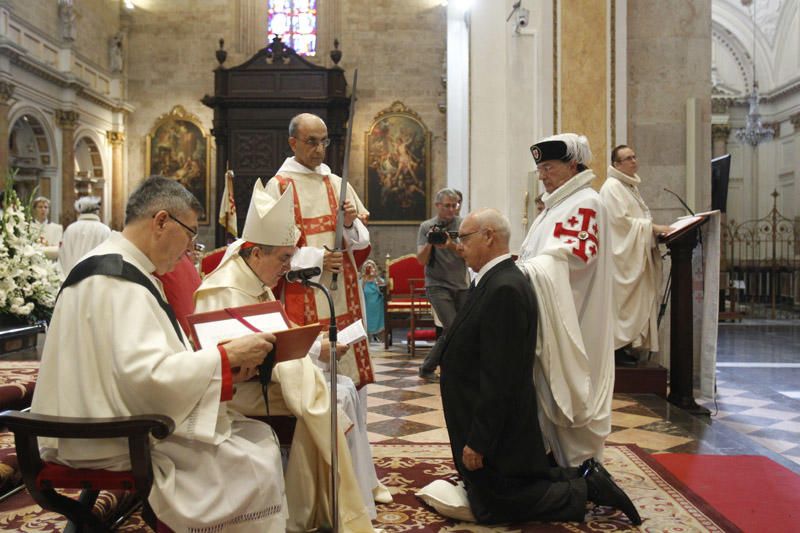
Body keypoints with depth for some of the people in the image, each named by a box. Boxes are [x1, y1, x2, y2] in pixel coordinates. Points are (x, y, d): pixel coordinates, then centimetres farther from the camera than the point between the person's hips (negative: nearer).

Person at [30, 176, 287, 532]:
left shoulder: (110, 266, 14)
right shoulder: (120, 278, -20)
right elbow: (145, 374, -29)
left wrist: (219, 366, 4)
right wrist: (226, 356, -19)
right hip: (117, 448, -10)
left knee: (256, 436, 8)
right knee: (254, 468, -12)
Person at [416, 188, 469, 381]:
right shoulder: (426, 227, 1)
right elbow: (421, 260, -4)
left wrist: (451, 245, -24)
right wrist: (429, 243, -21)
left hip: (461, 285, 3)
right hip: (437, 285, -3)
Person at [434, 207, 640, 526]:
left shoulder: (503, 289, -25)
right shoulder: (496, 281, 6)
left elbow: (498, 377, -27)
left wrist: (477, 441, -22)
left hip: (495, 426, -10)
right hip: (487, 420, 10)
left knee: (496, 509, 7)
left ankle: (585, 488, 11)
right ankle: (583, 478, 21)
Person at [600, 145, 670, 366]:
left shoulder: (631, 186, 19)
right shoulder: (612, 187, -11)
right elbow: (621, 219, -19)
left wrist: (654, 228, 9)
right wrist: (652, 227, -17)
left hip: (635, 254, 10)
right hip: (622, 255, -10)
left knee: (634, 302, 10)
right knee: (622, 301, -6)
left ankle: (624, 345, 17)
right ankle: (618, 348, 1)